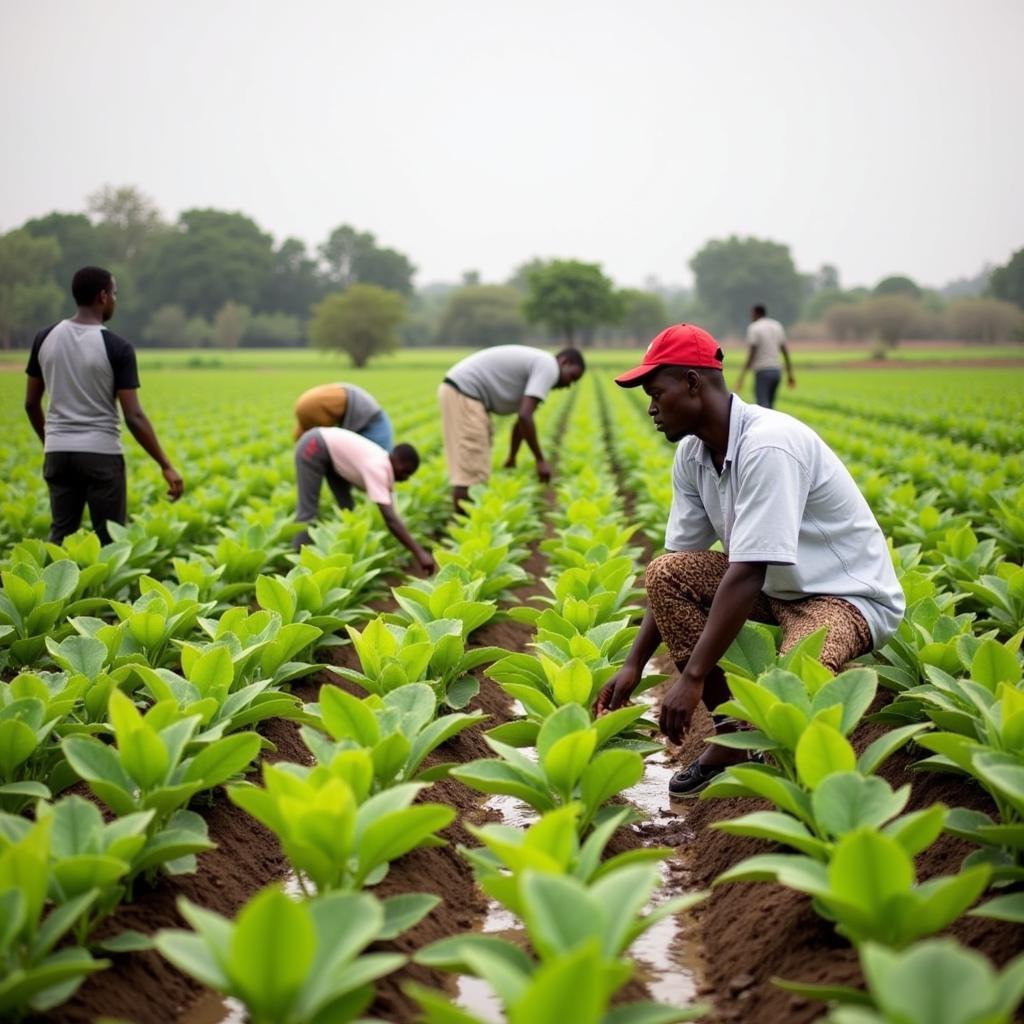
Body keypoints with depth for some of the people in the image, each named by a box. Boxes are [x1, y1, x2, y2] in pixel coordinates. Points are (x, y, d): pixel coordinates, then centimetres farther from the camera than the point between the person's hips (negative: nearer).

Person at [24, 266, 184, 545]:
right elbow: (134, 417, -14)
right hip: (101, 454, -5)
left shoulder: (45, 338, 3)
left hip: (58, 452, 5)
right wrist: (166, 466, -9)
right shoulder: (117, 348, -12)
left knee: (61, 535, 11)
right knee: (109, 540, 4)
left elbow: (31, 404, 9)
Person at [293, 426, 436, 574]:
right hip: (314, 447, -9)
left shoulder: (385, 465, -6)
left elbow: (392, 515, 3)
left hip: (330, 449, 9)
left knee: (347, 507, 8)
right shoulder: (378, 469, -32)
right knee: (308, 512, -9)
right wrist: (419, 553, -42)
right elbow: (390, 519, -40)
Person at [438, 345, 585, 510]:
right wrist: (541, 460, -14)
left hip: (459, 392, 11)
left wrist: (512, 458, 38)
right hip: (463, 394, -11)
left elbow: (522, 418, 30)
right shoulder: (548, 367, -10)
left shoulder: (537, 363, 21)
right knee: (470, 472, -10)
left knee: (473, 468, 16)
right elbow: (525, 416, -21)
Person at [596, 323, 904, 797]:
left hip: (850, 594, -9)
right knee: (664, 574, -9)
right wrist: (633, 664, -4)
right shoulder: (693, 453, -2)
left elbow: (746, 575, -32)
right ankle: (731, 731, -4)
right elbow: (679, 572, 3)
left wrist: (692, 678, -31)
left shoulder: (766, 446, -29)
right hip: (779, 586, 9)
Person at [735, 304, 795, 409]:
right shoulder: (777, 326, 15)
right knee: (768, 406, 15)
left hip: (763, 372, -7)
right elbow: (785, 351, 14)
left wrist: (742, 376, -10)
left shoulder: (754, 328, -5)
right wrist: (790, 374, 18)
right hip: (776, 370, 7)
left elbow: (751, 354, -12)